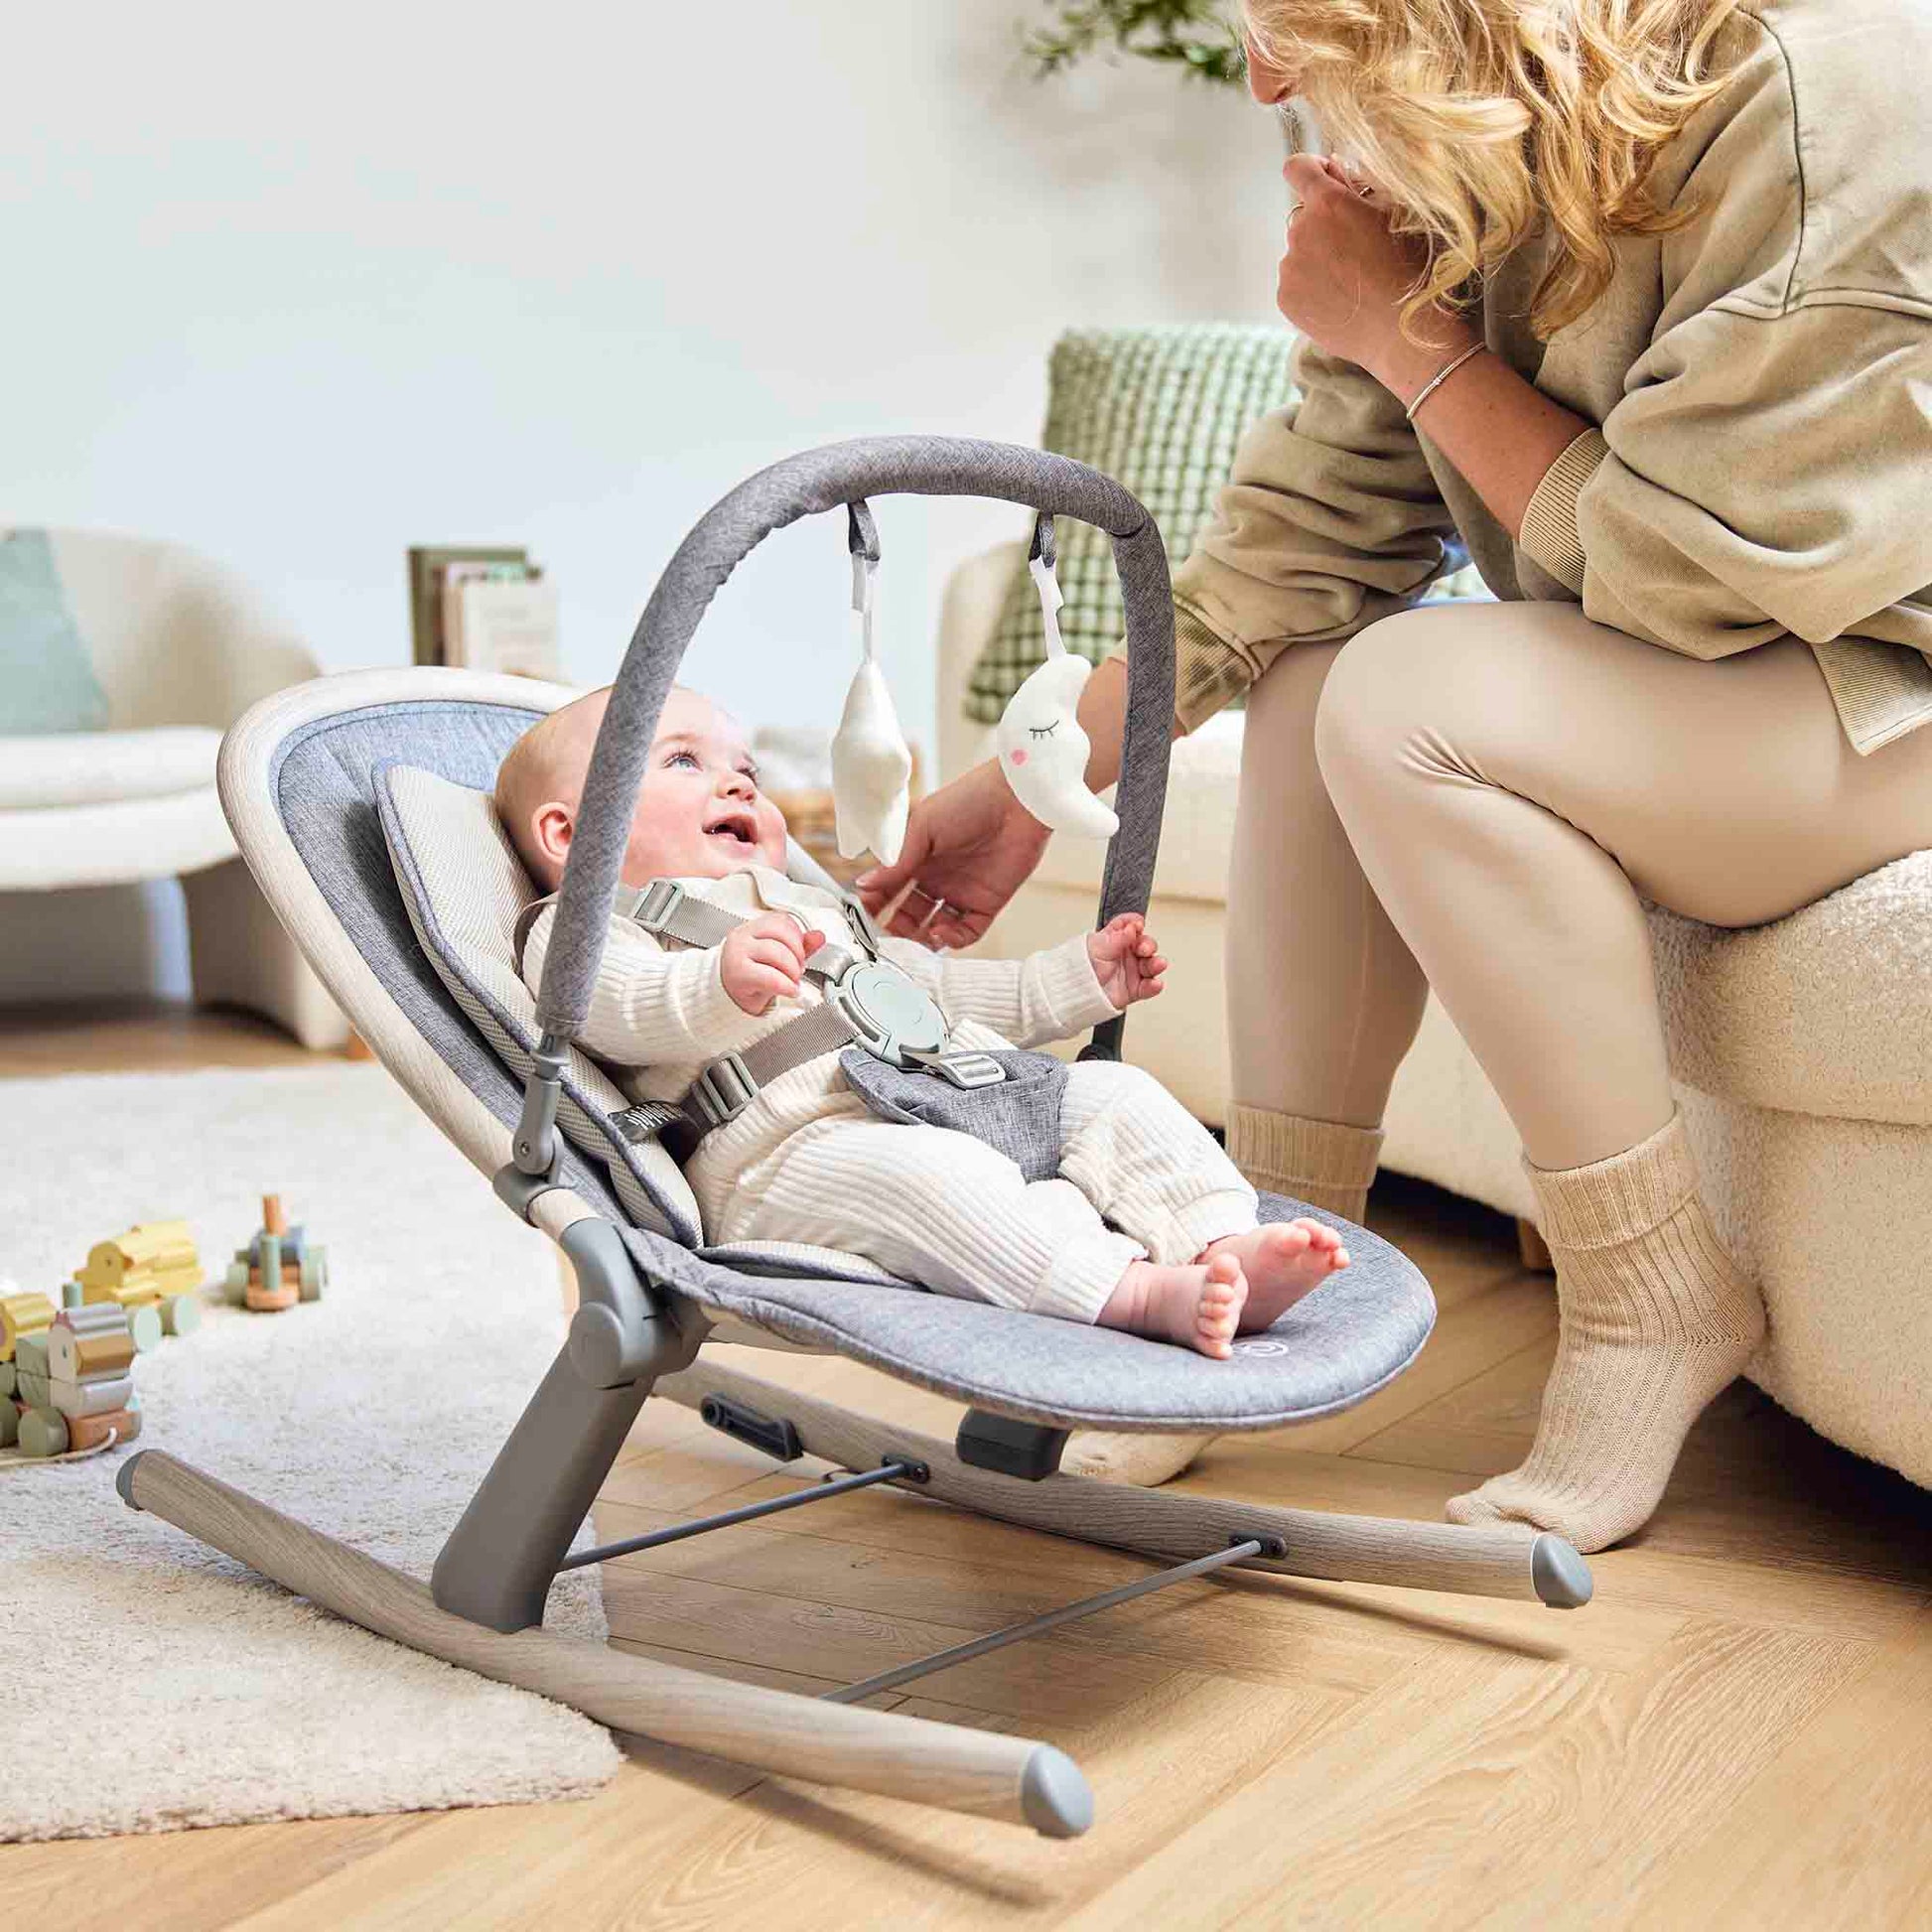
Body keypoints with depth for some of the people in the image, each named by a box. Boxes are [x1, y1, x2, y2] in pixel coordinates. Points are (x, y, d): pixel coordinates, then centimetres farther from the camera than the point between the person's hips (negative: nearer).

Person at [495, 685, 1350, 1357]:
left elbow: (937, 986, 45)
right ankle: (1140, 1293, -49)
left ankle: (1225, 1247, -29)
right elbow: (622, 1008, -11)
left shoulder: (815, 909, 42)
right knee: (920, 1172, -37)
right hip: (795, 1144, -8)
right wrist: (724, 986, -33)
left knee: (1112, 1093, -8)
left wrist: (1076, 979, 36)